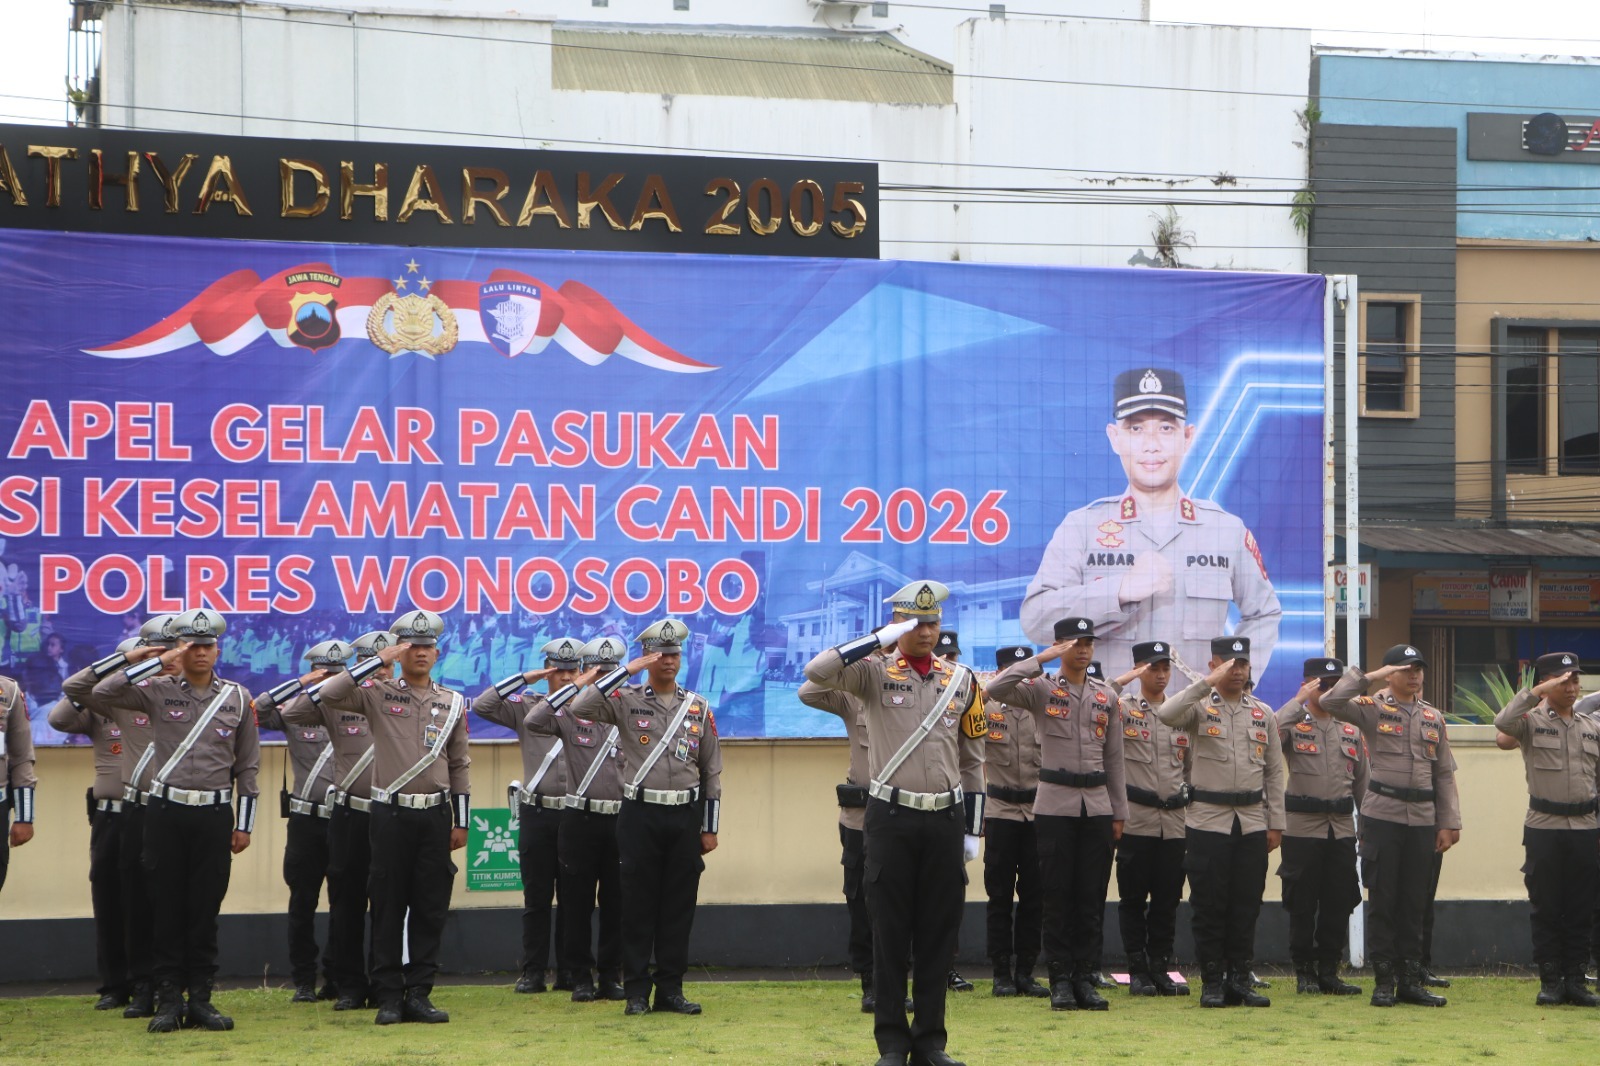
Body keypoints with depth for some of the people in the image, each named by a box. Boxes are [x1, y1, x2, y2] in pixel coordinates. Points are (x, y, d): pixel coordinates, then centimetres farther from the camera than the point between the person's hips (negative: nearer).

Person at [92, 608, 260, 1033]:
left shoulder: (238, 698, 7)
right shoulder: (158, 690, 2)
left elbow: (248, 765, 10)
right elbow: (100, 696, -13)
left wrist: (244, 824, 6)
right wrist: (155, 662, -13)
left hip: (215, 814, 1)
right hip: (165, 811, -1)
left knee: (205, 910, 4)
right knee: (166, 908, 1)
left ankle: (200, 998, 11)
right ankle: (168, 1000, 7)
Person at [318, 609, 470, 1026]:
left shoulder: (453, 703, 11)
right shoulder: (378, 693, 2)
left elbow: (459, 766, 14)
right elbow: (329, 694, -16)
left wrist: (461, 823, 10)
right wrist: (380, 660, -16)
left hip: (435, 815, 3)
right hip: (391, 814, -3)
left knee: (431, 908, 3)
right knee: (388, 906, 0)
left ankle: (419, 993, 9)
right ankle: (388, 996, 4)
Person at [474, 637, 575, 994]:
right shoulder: (525, 707, 6)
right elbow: (482, 705, -6)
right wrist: (523, 679, -7)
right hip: (536, 813, 0)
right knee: (536, 898, 4)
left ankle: (569, 971, 11)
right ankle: (532, 973, 8)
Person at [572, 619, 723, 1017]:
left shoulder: (698, 706, 10)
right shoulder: (626, 700, 2)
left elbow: (712, 771, 11)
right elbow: (579, 707, -17)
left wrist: (709, 828, 7)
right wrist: (626, 671, -16)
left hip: (686, 817, 3)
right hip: (640, 816, -2)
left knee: (679, 906, 5)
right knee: (638, 905, 0)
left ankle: (671, 988, 12)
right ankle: (636, 992, 6)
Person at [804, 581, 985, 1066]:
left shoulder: (961, 680, 10)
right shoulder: (875, 672, 0)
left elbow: (972, 761, 13)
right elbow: (816, 671, -20)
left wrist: (972, 831, 10)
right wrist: (880, 640, -18)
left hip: (946, 819, 3)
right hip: (891, 818, -3)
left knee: (939, 932, 6)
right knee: (890, 932, 1)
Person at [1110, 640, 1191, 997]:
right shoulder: (1122, 708, 1)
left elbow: (1194, 764, 21)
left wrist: (1187, 794, 9)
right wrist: (1124, 680, -17)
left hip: (1175, 821, 4)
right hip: (1136, 818, -4)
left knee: (1168, 899, 5)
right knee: (1133, 898, 1)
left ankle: (1160, 969, 12)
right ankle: (1138, 971, 7)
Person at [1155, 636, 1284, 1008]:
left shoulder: (1263, 713, 12)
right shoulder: (1201, 708, -1)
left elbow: (1274, 771, 12)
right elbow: (1166, 715, -24)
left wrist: (1276, 823, 7)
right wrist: (1209, 683, -24)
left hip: (1252, 821, 4)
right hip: (1208, 820, -3)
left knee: (1247, 905, 5)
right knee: (1209, 905, -1)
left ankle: (1241, 978, 13)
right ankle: (1213, 982, 6)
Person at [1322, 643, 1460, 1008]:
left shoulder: (1433, 717, 13)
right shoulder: (1372, 708, 0)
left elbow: (1444, 773, 13)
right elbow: (1330, 702, -18)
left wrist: (1448, 823, 7)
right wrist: (1369, 676, -15)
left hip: (1423, 818, 4)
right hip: (1383, 816, -4)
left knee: (1414, 903, 7)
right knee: (1382, 901, 0)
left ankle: (1411, 981, 12)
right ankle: (1384, 981, 5)